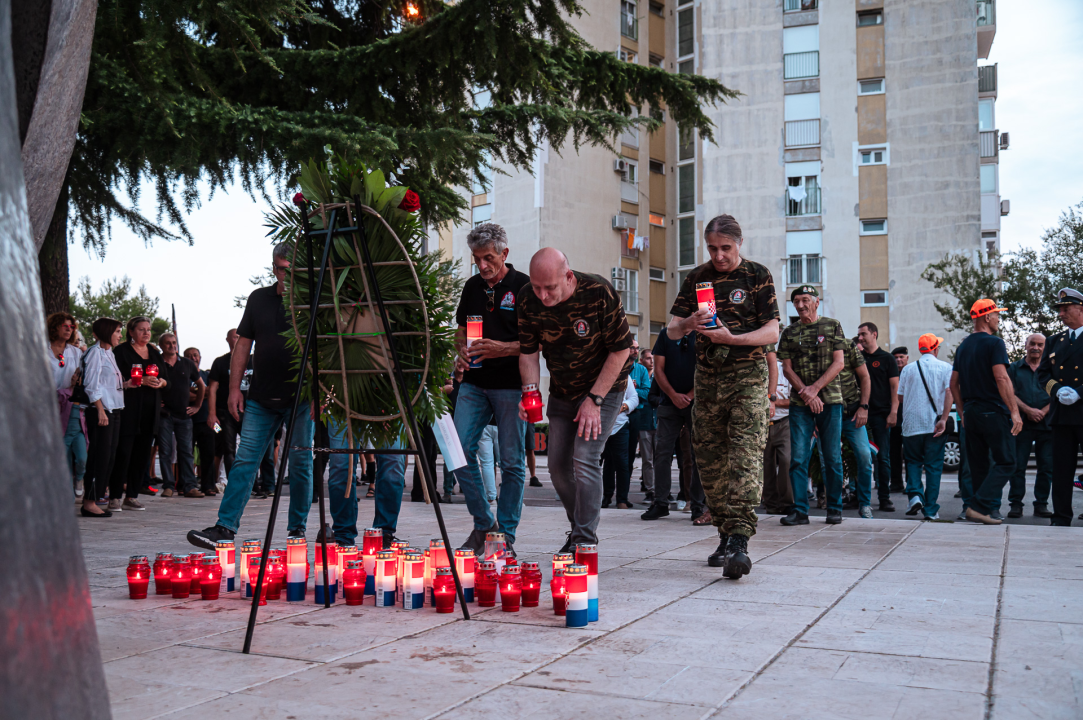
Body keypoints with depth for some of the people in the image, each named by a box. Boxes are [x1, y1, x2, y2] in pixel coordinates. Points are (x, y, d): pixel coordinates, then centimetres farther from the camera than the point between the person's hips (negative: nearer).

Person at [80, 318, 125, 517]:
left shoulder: (110, 353, 19)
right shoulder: (96, 352, -7)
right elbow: (91, 385, -13)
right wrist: (100, 410, -18)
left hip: (114, 410, 9)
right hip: (101, 410, -9)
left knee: (109, 457, 7)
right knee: (100, 456, -9)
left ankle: (94, 498, 11)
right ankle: (89, 503, -5)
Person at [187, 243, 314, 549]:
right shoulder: (259, 299, 10)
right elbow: (243, 345, 12)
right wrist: (235, 387, 5)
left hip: (301, 398, -3)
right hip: (261, 398, 3)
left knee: (300, 463, 5)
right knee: (244, 461, -2)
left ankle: (297, 529, 16)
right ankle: (225, 526, -3)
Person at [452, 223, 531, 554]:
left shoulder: (524, 287, -4)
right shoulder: (473, 286, 12)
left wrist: (502, 348, -21)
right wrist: (463, 350, 2)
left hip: (511, 384, -5)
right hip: (474, 382, 5)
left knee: (511, 461, 0)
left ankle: (506, 534, 11)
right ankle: (483, 524, 12)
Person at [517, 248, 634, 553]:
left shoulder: (599, 293, -25)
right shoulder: (528, 299, -13)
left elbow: (620, 349, -17)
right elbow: (528, 352, -2)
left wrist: (594, 400, -20)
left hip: (604, 388, -5)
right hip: (562, 393, 5)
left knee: (585, 458, -18)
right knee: (558, 466, 7)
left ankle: (585, 542, -9)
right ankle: (579, 528, 28)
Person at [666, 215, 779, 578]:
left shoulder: (758, 276, 1)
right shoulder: (697, 278, 11)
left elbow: (772, 333, -4)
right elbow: (671, 331, 8)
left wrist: (731, 338, -19)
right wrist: (689, 323, -14)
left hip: (747, 374, -4)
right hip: (707, 377, 4)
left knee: (745, 455, -17)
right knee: (710, 459, 4)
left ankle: (739, 541, -23)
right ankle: (725, 537, 15)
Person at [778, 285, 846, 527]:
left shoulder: (832, 326, 6)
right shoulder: (789, 332, 10)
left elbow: (838, 363, -1)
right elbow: (787, 368, 6)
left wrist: (815, 388, -11)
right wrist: (806, 393, -9)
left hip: (830, 399, -1)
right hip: (799, 402, 1)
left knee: (832, 457, 2)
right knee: (798, 457, -4)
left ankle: (835, 508, 14)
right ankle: (800, 510, 0)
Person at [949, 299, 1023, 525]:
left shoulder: (963, 345, 14)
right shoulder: (994, 343, -9)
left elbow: (954, 383, 16)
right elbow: (1001, 378, -19)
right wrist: (1014, 411, -19)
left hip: (971, 412, 8)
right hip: (993, 412, -8)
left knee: (977, 466, 13)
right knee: (1006, 463, -4)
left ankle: (974, 508, 12)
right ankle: (980, 507, -14)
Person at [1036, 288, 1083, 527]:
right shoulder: (1055, 341, 17)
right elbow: (1042, 374, 14)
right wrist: (1058, 390, -5)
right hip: (1062, 414, 5)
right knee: (1061, 469, 6)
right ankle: (1061, 519, 10)